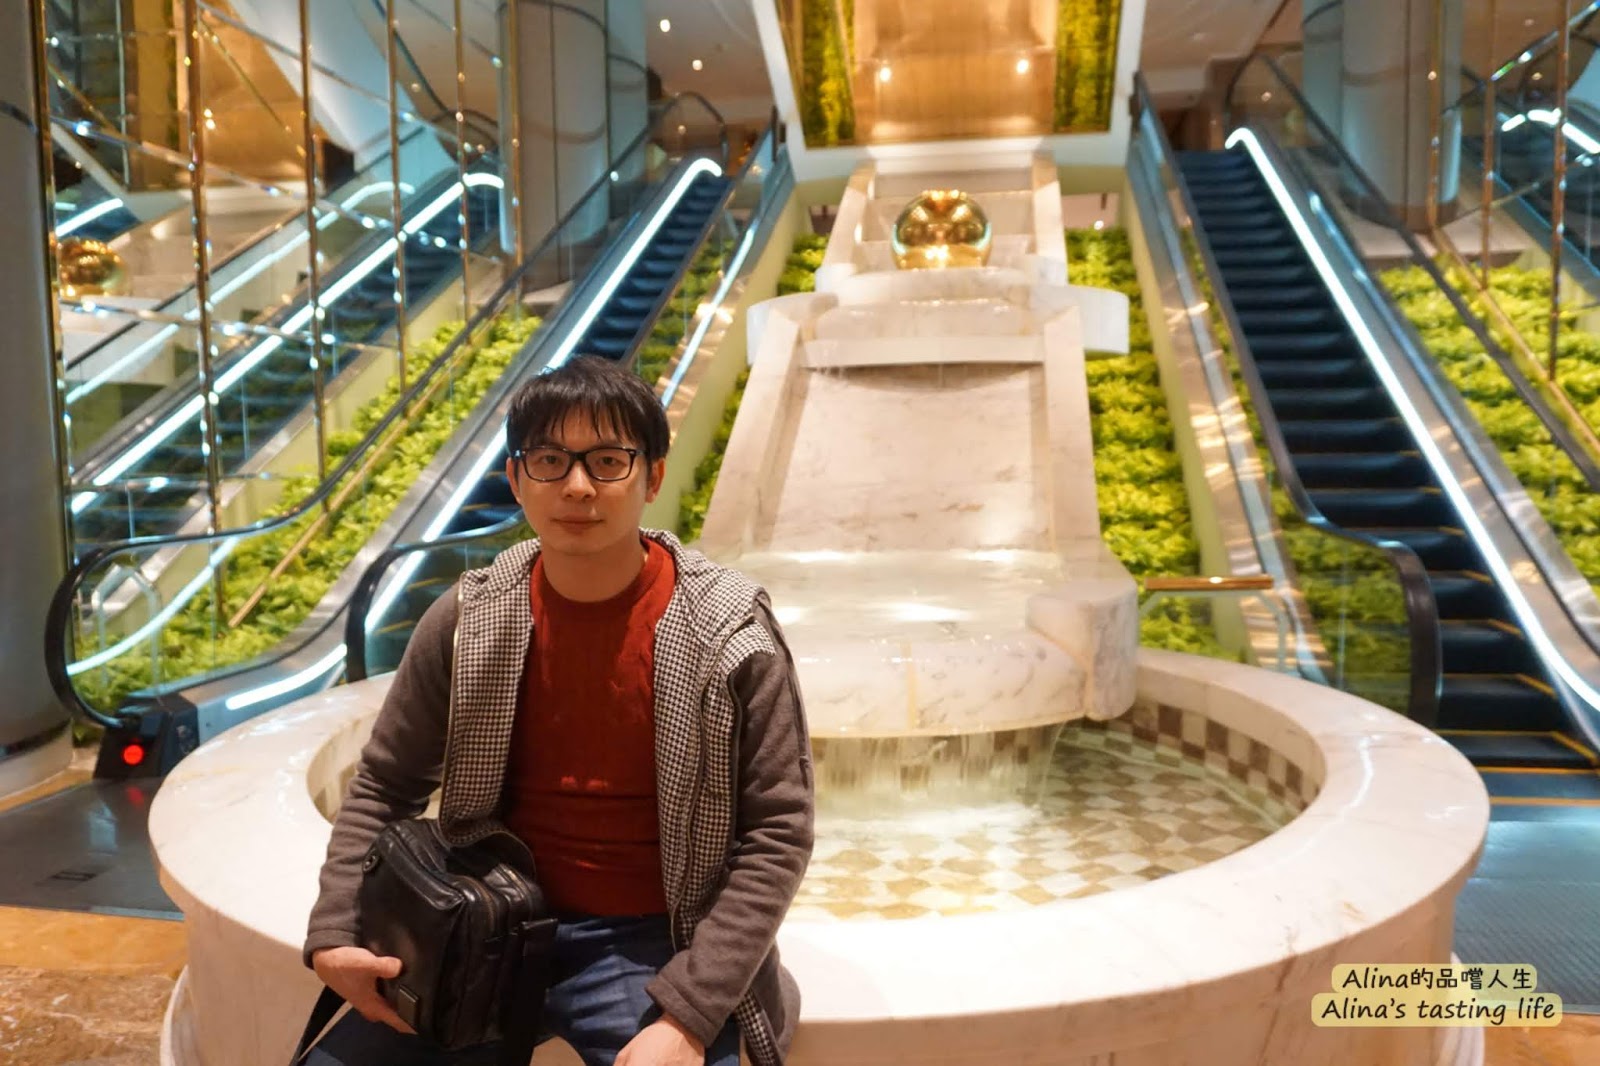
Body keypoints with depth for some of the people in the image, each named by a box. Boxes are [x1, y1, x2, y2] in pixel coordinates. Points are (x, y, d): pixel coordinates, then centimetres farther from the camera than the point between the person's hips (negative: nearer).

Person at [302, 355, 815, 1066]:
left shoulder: (731, 636, -15)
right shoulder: (468, 620, -6)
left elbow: (776, 831, -13)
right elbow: (383, 787, 4)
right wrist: (334, 934, -8)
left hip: (650, 945, -3)